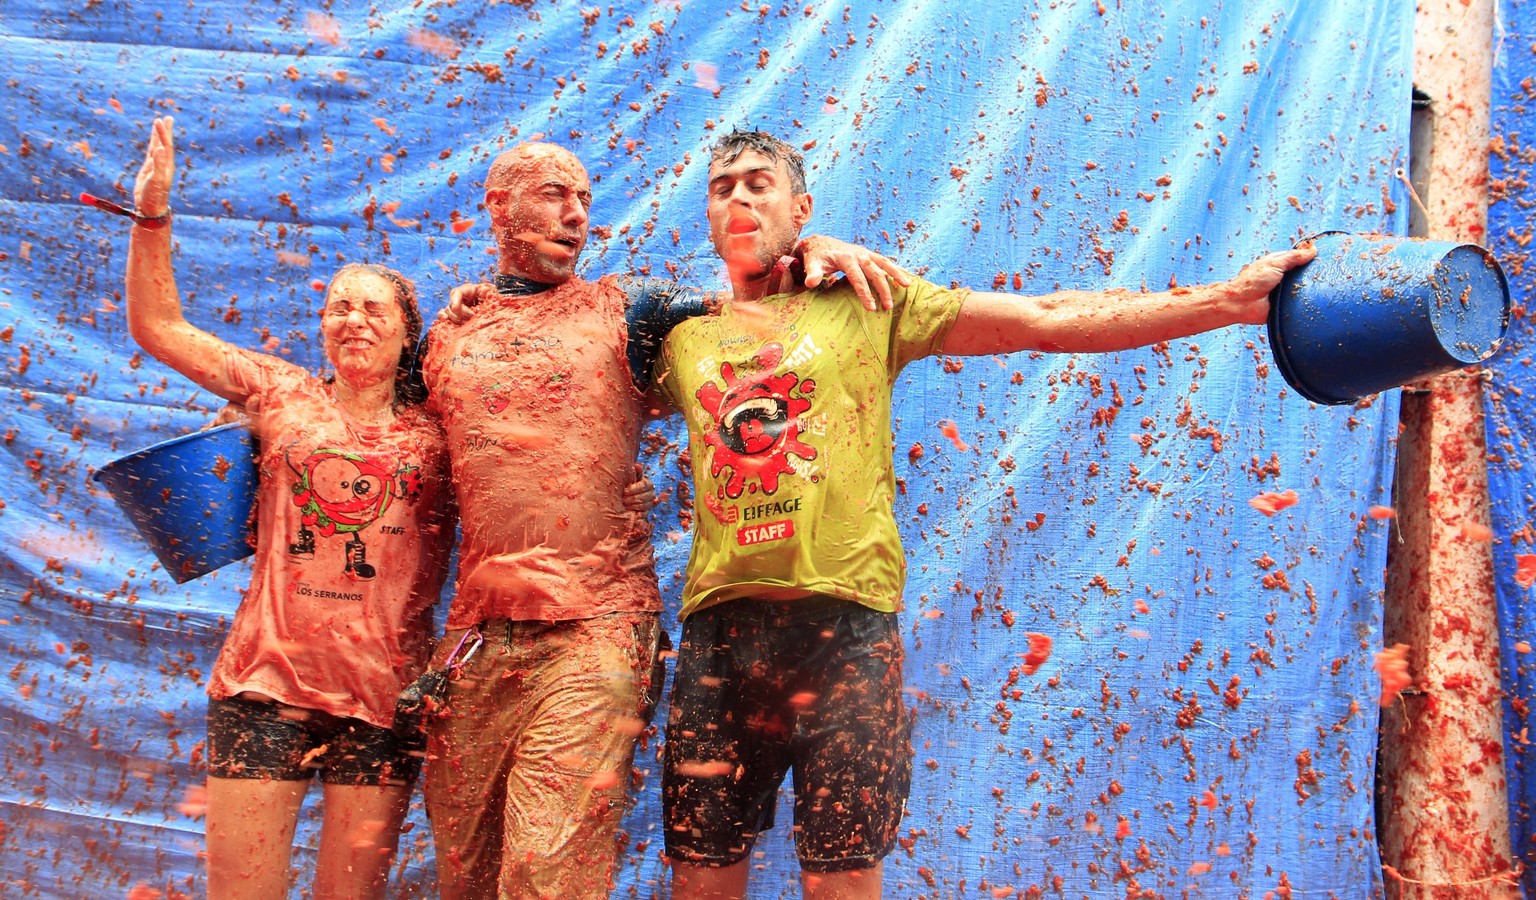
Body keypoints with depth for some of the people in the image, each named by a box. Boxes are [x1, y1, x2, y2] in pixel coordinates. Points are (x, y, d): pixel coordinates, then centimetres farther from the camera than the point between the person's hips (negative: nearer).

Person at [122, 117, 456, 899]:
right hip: (265, 679, 1)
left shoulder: (436, 430, 7)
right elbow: (158, 327, 12)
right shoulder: (284, 395, 10)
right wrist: (152, 212, 3)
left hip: (382, 691, 0)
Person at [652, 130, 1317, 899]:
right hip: (718, 626, 3)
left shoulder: (867, 301, 9)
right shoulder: (683, 342, 16)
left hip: (843, 620, -3)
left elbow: (1050, 320, 3)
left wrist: (1227, 300, -2)